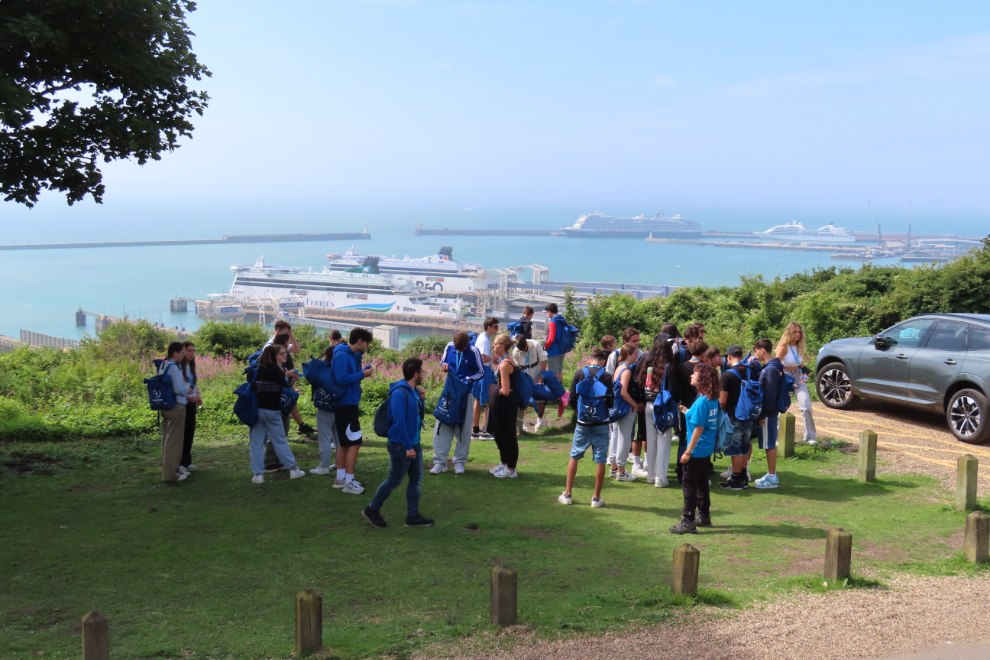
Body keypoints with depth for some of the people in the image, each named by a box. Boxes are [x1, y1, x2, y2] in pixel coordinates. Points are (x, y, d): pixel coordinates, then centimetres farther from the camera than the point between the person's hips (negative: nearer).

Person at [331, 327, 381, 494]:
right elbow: (341, 379, -25)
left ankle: (340, 478, 25)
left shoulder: (352, 355, 11)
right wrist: (363, 374, -20)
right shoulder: (342, 355, -18)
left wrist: (369, 367, 15)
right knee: (355, 443, -8)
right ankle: (348, 483, -3)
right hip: (345, 404, -10)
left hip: (349, 404, 10)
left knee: (345, 443, 17)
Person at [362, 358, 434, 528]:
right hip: (401, 445, -9)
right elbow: (399, 422, -22)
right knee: (394, 480, 1)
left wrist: (421, 400, 2)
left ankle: (413, 516, 18)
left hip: (414, 443, 9)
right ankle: (372, 509, 16)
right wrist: (408, 446, -22)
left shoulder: (413, 392, 8)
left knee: (416, 479, 10)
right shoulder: (400, 393, -19)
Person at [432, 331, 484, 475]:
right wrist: (444, 366, -10)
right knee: (442, 426, -2)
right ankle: (440, 462, 3)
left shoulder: (473, 351, -11)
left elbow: (481, 372, -3)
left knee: (463, 428, 4)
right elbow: (442, 362, 13)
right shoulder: (449, 347, -3)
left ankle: (459, 462, 16)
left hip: (465, 393, -2)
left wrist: (466, 380, -16)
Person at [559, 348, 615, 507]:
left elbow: (572, 400, 0)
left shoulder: (579, 373, -3)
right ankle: (596, 498, 10)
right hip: (601, 424, -2)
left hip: (582, 423, 2)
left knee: (574, 456, 14)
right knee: (600, 460, 6)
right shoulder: (606, 377, -8)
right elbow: (611, 402, -7)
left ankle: (568, 494, 17)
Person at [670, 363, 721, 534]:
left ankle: (688, 522, 2)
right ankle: (704, 517, 29)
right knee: (701, 483, 20)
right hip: (707, 449, 9)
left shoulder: (701, 401, -21)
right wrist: (689, 412, 11)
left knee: (689, 484, -2)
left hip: (698, 450, -9)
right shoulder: (713, 400, 5)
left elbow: (699, 428, -21)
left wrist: (688, 451, -18)